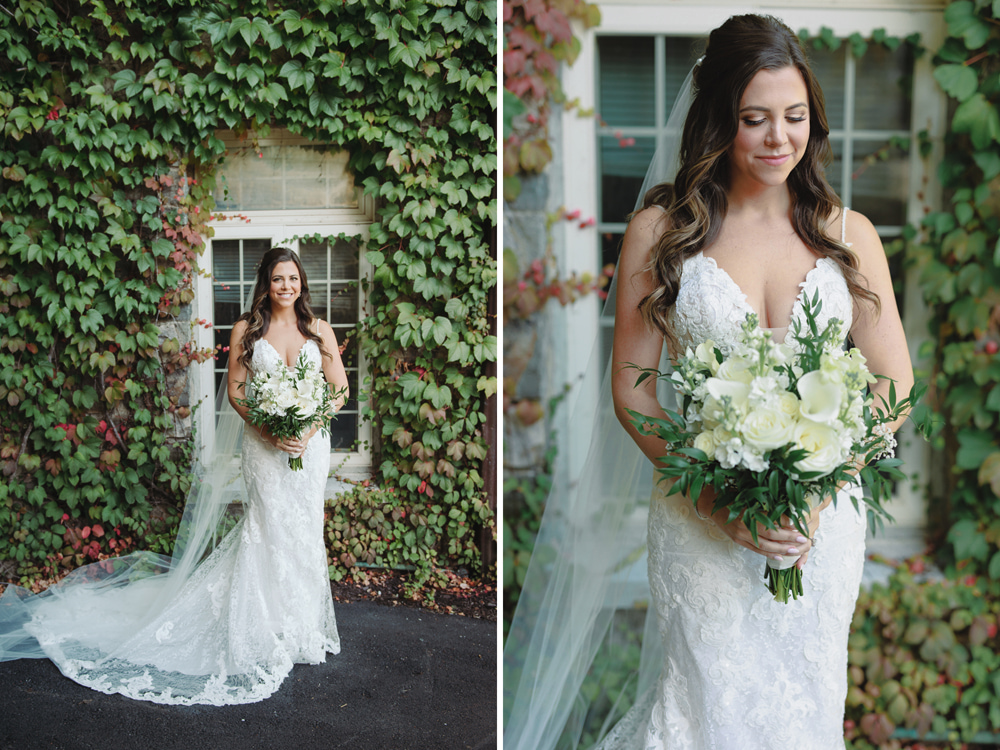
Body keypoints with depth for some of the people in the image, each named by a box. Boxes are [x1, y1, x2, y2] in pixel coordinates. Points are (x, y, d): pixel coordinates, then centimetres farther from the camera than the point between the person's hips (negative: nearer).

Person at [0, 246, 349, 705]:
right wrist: (269, 431, -13)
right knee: (270, 532, -3)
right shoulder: (246, 330, 4)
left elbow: (339, 389, 5)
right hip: (262, 446, -1)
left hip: (309, 444, 1)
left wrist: (308, 430, -9)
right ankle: (275, 636, 9)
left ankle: (305, 632, 20)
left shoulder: (319, 330, 6)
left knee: (303, 533, 5)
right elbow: (235, 390, 1)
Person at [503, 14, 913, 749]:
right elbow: (630, 387, -4)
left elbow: (894, 383, 3)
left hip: (823, 519, 2)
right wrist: (715, 499, -15)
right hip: (701, 520, -2)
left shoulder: (849, 234, 2)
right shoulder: (660, 231, -4)